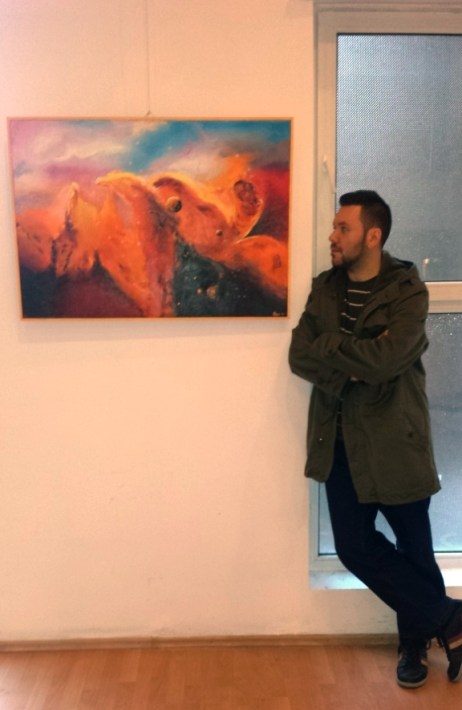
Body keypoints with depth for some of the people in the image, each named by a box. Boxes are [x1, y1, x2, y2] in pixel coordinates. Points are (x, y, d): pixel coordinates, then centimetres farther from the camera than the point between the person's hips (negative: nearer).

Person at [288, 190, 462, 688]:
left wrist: (329, 346, -13)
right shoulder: (325, 287, 6)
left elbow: (384, 358, -25)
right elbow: (299, 356, -2)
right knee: (355, 546, 6)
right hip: (340, 442, 5)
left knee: (413, 549, 8)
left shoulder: (408, 291, -10)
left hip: (394, 440, -4)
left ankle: (415, 639, 35)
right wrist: (348, 370, -18)